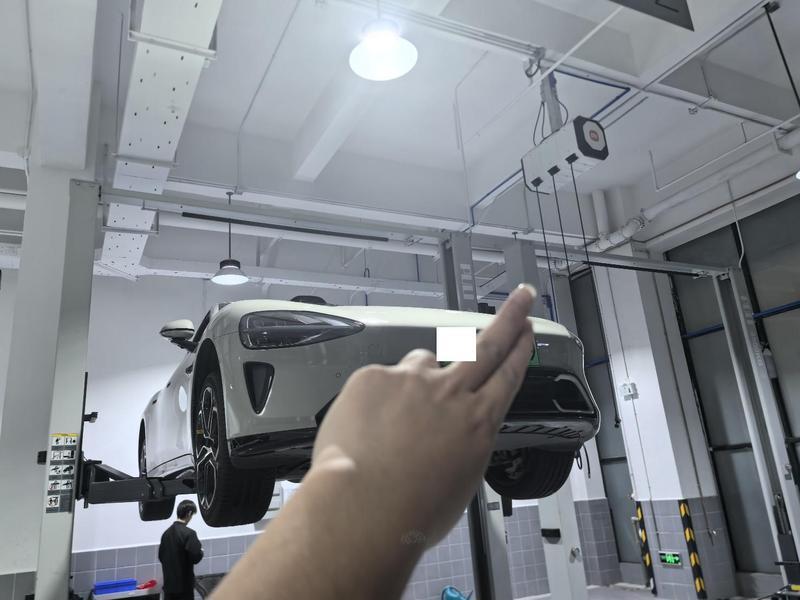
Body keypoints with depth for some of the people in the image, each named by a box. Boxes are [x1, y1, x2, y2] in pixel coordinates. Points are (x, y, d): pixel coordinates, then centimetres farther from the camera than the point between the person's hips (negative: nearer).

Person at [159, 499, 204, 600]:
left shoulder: (166, 533, 5)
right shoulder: (189, 533, -17)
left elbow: (161, 556, 13)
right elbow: (196, 557, -19)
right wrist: (201, 551, 1)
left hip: (169, 583, 7)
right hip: (184, 584, -7)